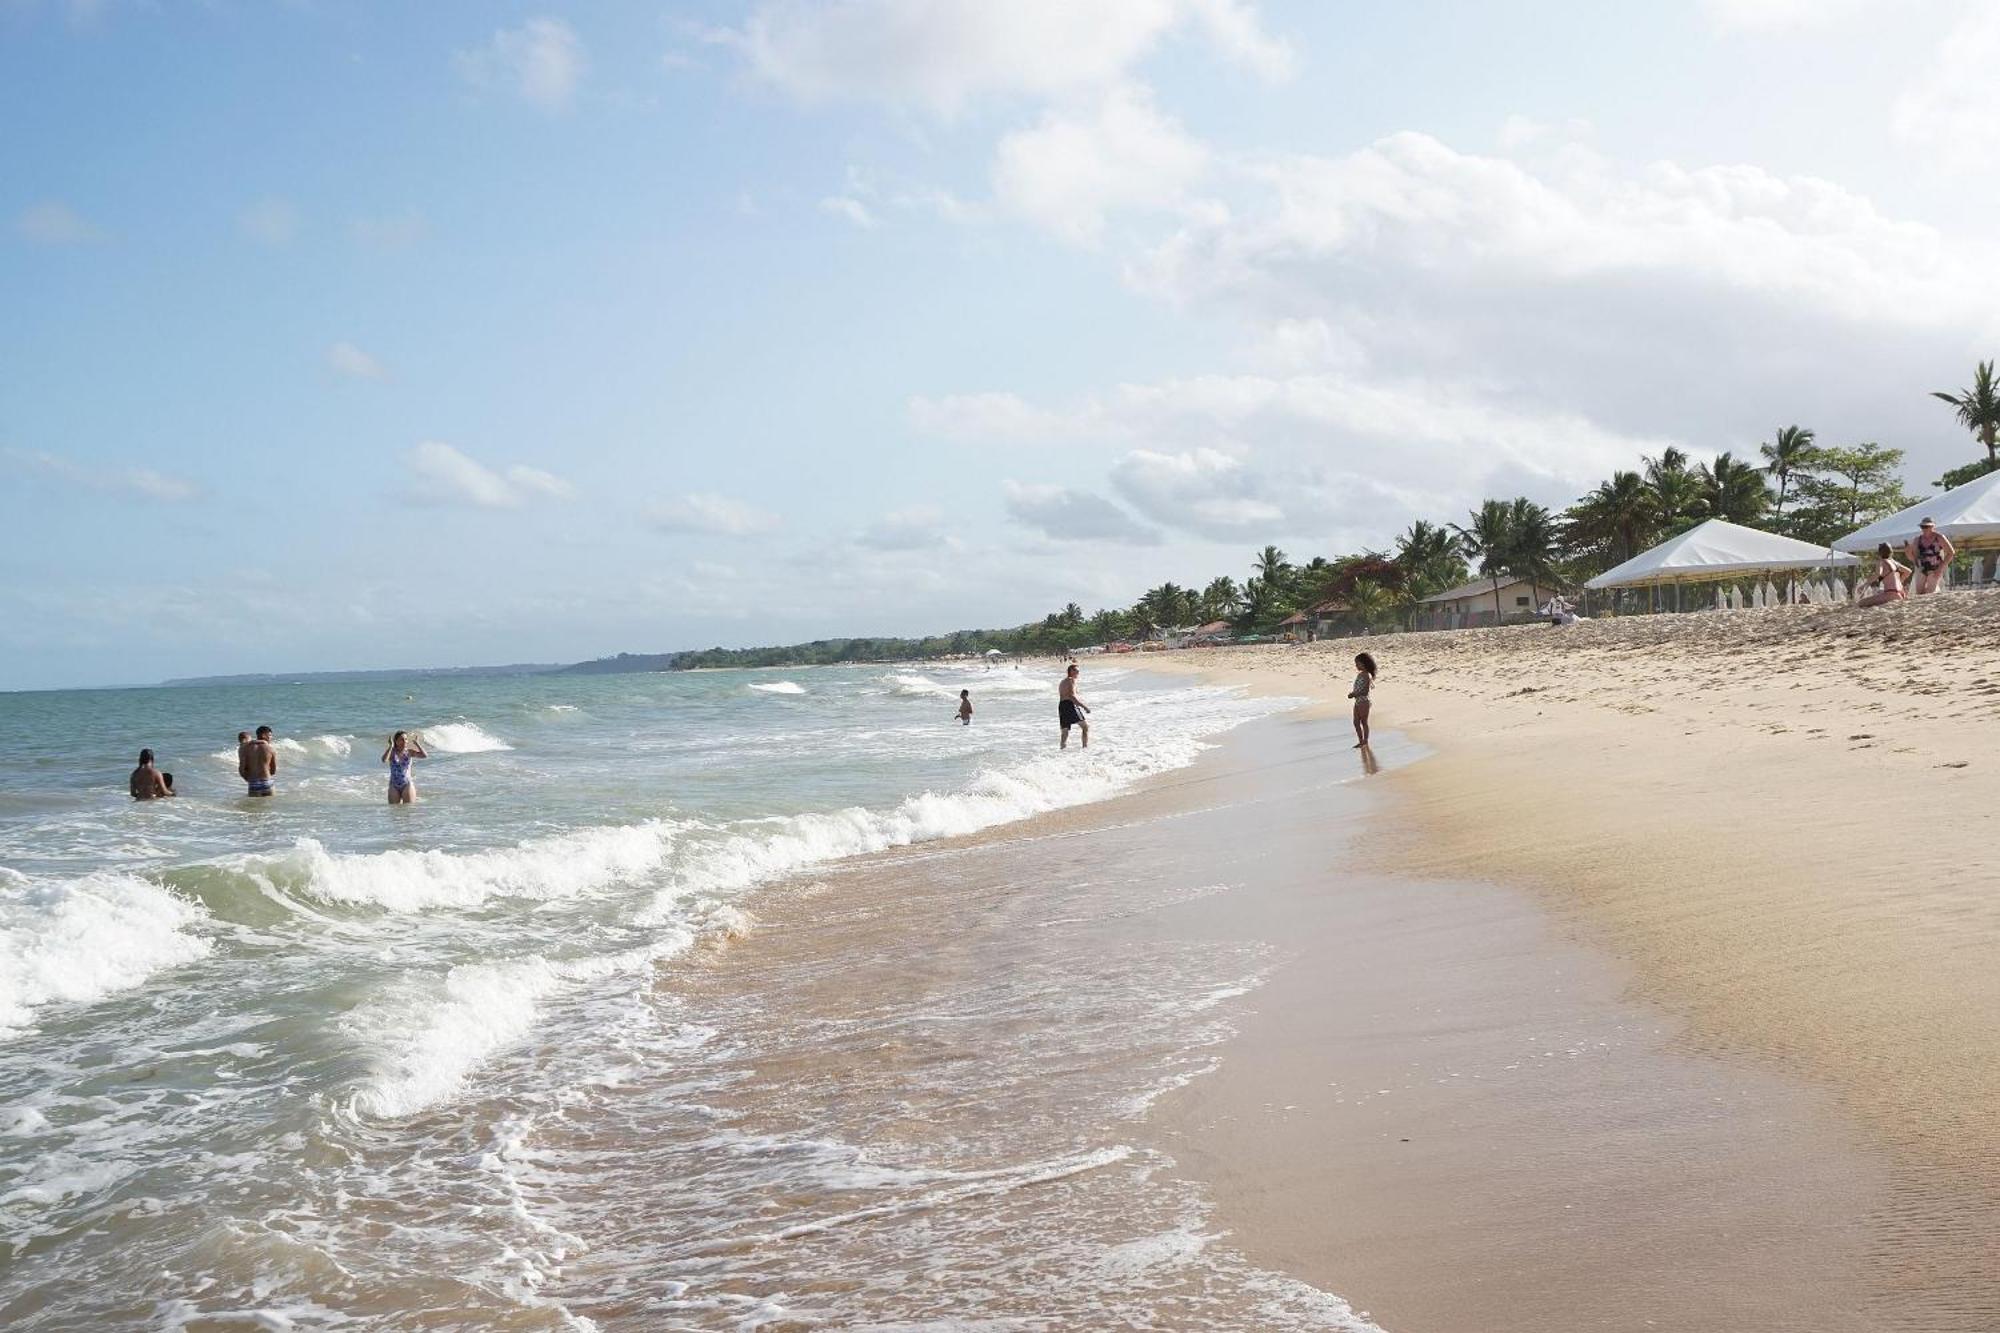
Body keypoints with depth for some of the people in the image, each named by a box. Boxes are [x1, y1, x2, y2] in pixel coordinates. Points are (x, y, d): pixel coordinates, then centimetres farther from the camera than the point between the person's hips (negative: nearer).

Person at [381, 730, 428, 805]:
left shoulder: (409, 752, -1)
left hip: (407, 785, 0)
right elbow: (384, 760, -25)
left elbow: (424, 756, -15)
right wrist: (391, 746, -23)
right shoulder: (392, 752, -3)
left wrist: (417, 743, -12)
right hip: (394, 786, 0)